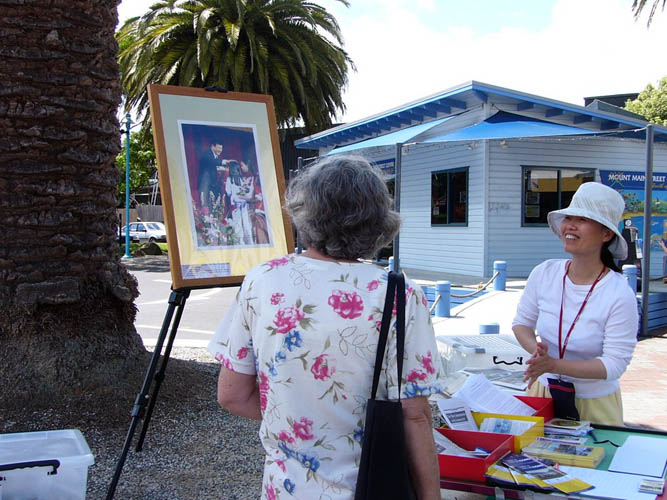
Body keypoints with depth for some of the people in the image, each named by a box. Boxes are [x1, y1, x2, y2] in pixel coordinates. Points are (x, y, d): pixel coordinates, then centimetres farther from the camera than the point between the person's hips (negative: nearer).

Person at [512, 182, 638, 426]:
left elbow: (615, 363, -20)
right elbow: (522, 323, 3)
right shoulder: (544, 274, -10)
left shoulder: (620, 295, -20)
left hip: (594, 404, -3)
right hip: (543, 391, 4)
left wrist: (553, 365, -30)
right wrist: (536, 349, -19)